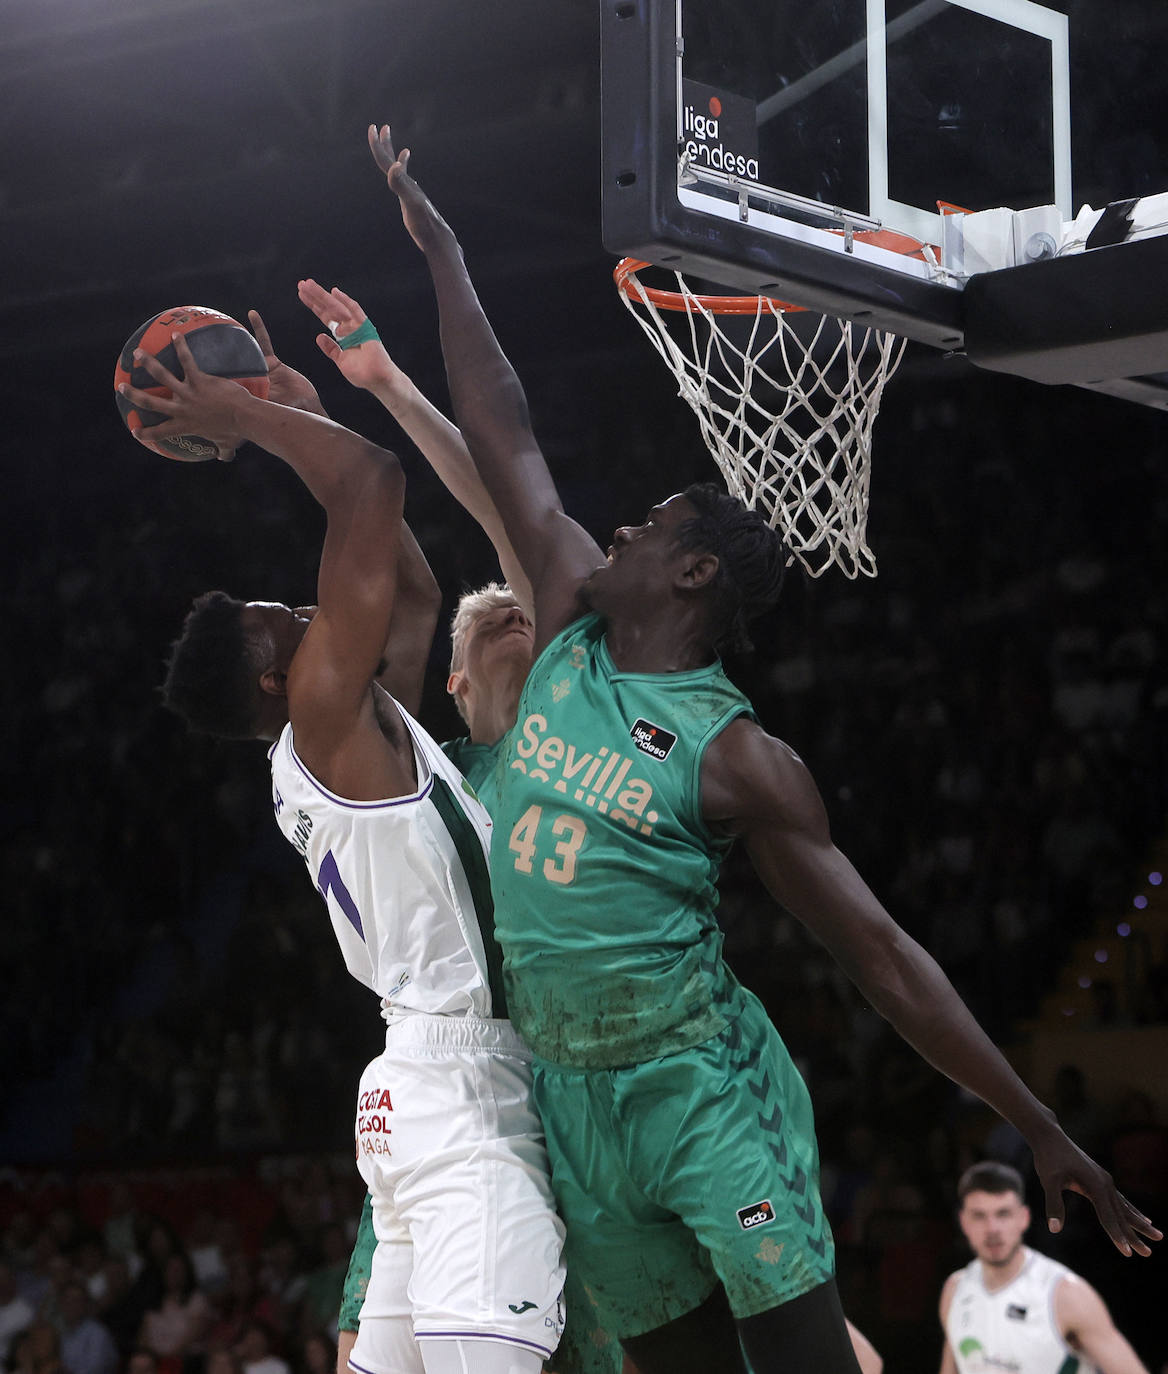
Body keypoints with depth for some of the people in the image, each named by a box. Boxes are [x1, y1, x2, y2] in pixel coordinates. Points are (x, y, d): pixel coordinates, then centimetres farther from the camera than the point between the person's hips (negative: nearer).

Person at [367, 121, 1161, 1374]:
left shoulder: (739, 759, -9)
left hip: (701, 1084, -6)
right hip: (571, 1094, 6)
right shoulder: (570, 635, 7)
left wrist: (1041, 1131, -13)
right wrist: (440, 252, 15)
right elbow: (502, 443, 11)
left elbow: (881, 954, -9)